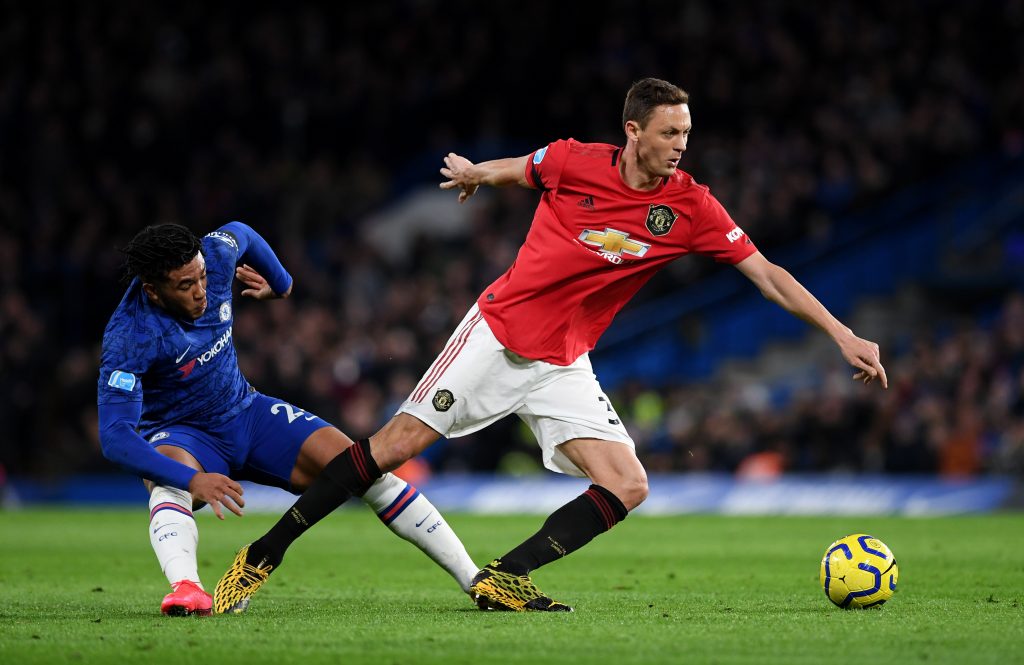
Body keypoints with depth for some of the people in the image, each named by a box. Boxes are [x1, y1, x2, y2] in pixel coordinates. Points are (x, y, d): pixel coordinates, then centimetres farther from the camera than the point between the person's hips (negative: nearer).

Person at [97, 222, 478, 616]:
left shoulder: (215, 255, -16)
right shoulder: (128, 337, -31)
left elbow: (240, 233, 10)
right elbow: (114, 437, -37)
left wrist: (281, 284, 26)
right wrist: (191, 480, -49)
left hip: (246, 413, 5)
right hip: (179, 436, -5)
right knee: (168, 485, -41)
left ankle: (472, 579, -3)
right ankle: (185, 588, -64)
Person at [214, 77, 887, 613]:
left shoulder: (693, 208, -8)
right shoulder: (573, 162, -12)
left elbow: (768, 275, -7)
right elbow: (512, 169, 12)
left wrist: (843, 335, -11)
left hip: (563, 364, 3)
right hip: (498, 332, -3)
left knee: (628, 487, -14)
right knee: (397, 443, -8)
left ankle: (502, 577, -8)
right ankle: (264, 554, 2)